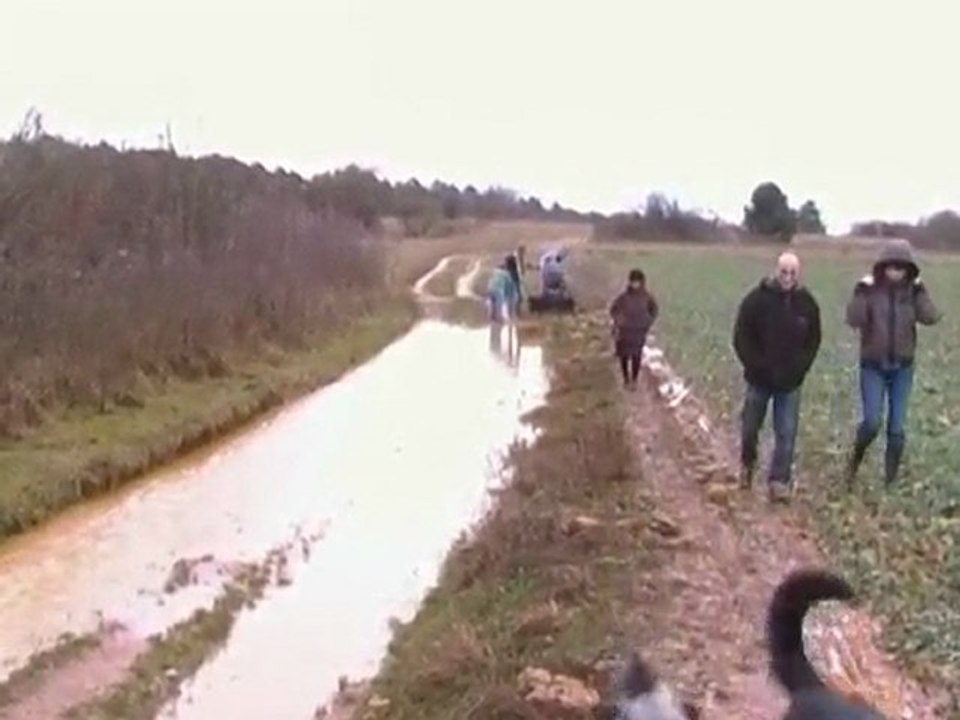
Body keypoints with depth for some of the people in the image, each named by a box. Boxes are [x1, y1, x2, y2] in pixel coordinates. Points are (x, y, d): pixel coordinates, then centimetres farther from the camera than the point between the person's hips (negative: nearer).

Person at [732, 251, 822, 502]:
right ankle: (747, 463, 39)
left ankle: (779, 481, 4)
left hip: (790, 381, 1)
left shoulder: (807, 303, -2)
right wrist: (755, 366, -13)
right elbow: (741, 338, -7)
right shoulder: (757, 299, -11)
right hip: (759, 378, -1)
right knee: (750, 427, 12)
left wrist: (800, 367, -4)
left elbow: (813, 341, 7)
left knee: (786, 434, -2)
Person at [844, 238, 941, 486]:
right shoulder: (871, 291, -8)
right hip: (873, 367, -2)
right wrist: (860, 292, -26)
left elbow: (931, 318, -17)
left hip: (902, 368, 2)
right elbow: (853, 320, -21)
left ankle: (890, 479, 17)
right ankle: (855, 460, 17)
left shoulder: (912, 293, -2)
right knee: (871, 422, -12)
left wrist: (921, 290, -18)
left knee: (896, 427, 4)